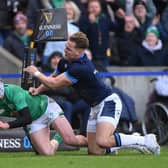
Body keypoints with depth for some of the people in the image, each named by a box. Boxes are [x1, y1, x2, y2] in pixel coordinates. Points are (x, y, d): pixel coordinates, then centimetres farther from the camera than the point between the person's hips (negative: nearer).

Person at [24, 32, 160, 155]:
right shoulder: (65, 63, 2)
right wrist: (38, 90, 1)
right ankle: (134, 140, 23)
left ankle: (145, 140, -14)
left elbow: (54, 84, -22)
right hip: (96, 107, 9)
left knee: (102, 141, -32)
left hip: (108, 102, -9)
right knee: (94, 152, 2)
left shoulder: (80, 68, -28)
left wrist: (37, 73, -7)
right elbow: (53, 80, 19)